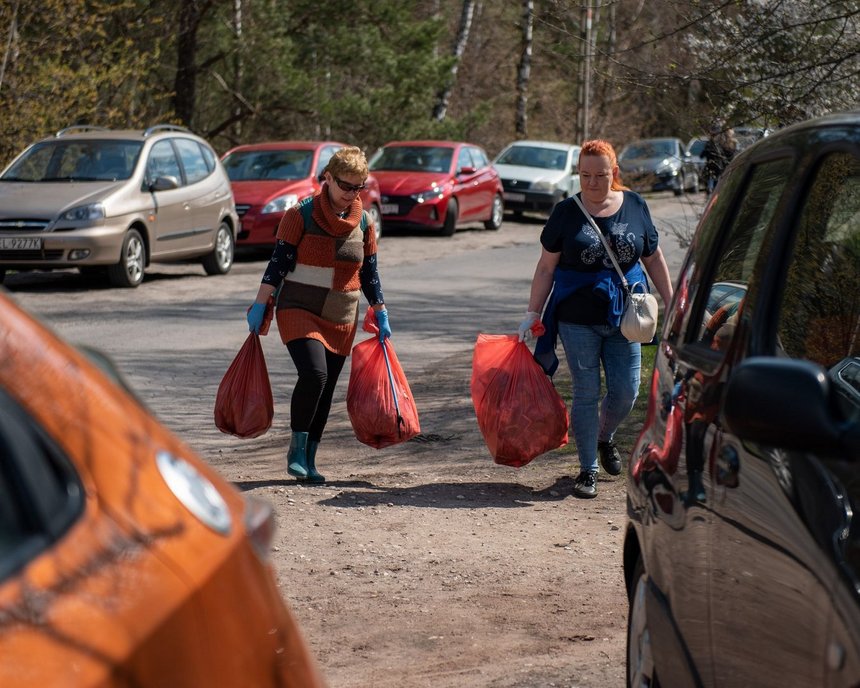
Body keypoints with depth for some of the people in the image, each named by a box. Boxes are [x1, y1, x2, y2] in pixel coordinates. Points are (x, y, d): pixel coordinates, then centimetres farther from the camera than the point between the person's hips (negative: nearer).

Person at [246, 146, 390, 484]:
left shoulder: (363, 224, 6)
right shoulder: (301, 215, -7)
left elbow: (370, 274, 14)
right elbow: (278, 263, -6)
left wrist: (381, 315, 14)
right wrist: (259, 306, -8)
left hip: (341, 320, 5)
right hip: (300, 312, -4)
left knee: (325, 391, 4)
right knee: (314, 374, -24)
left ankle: (308, 460, 16)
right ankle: (297, 446, -8)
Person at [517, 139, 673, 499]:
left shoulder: (634, 206, 3)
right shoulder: (566, 212, -2)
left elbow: (654, 260, 11)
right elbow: (546, 267, 2)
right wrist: (533, 313, -2)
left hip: (623, 317, 2)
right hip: (578, 320, -2)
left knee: (625, 392, 2)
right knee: (586, 394, 1)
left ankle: (605, 437, 34)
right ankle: (587, 469, 13)